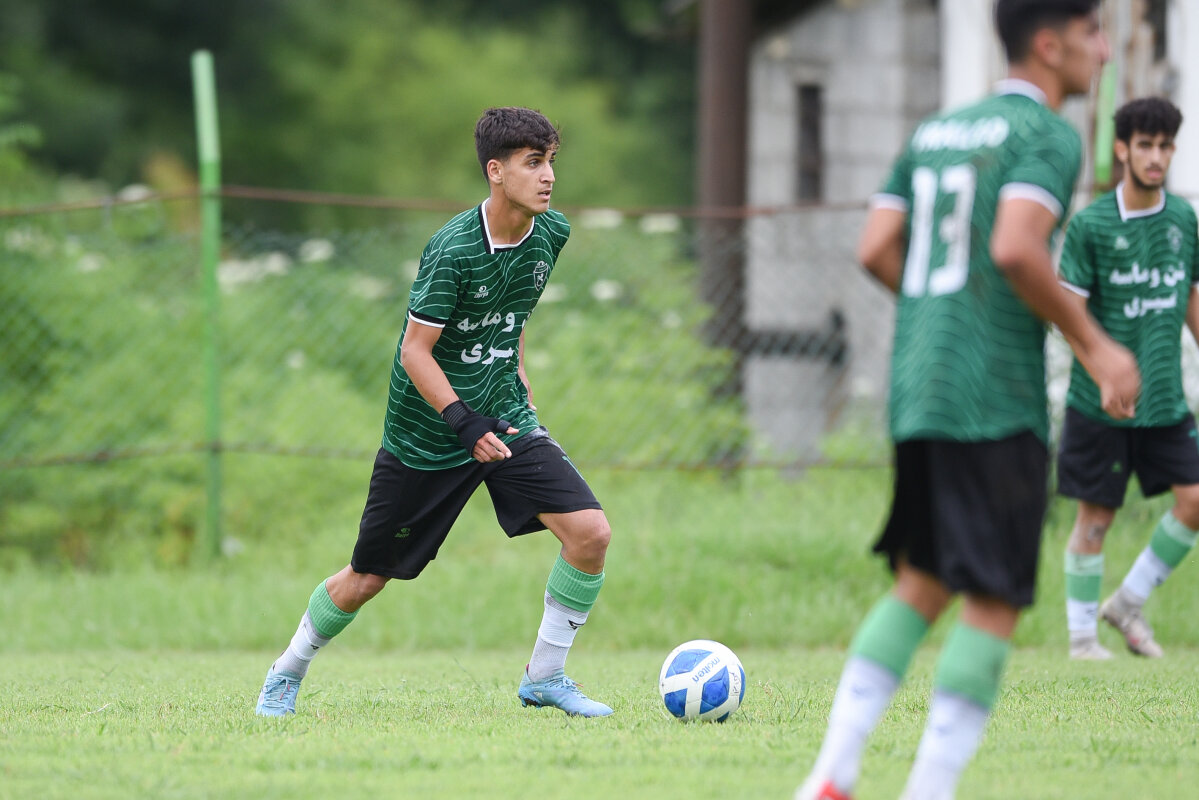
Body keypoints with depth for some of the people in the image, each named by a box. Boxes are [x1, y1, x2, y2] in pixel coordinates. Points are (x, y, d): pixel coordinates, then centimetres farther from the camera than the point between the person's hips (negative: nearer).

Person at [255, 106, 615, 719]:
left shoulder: (551, 234, -3)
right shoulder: (453, 249, -23)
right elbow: (415, 352, -20)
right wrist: (466, 424, -30)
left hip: (504, 420, 5)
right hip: (424, 436, -5)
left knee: (590, 532, -15)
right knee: (366, 580, 6)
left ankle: (545, 677, 1)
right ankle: (287, 673, 33)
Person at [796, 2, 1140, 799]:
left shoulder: (934, 133, 16)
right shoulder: (1048, 135, -7)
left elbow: (876, 249, 12)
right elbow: (1015, 249, -22)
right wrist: (1095, 345, -13)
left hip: (917, 395, 8)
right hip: (998, 401, -8)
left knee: (922, 583, 17)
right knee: (995, 602, -2)